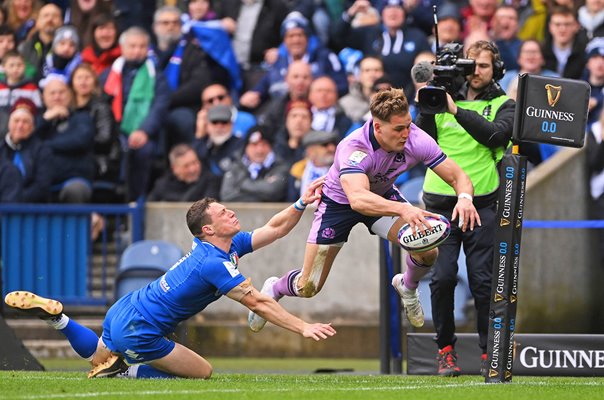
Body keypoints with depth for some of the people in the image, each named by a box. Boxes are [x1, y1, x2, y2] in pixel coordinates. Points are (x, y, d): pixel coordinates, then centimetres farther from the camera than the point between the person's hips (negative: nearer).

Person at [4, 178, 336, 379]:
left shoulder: (230, 245, 1)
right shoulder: (215, 264, -26)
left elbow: (274, 229, 7)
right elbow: (259, 303, -27)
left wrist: (302, 203, -5)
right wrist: (304, 328, -25)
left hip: (121, 314, 9)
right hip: (138, 332, -9)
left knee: (99, 357, 36)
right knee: (202, 372, 1)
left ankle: (55, 315, 16)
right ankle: (126, 370, -5)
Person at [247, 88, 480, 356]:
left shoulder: (416, 140, -29)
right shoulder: (353, 149, -41)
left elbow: (458, 177, -22)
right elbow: (358, 199, -57)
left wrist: (464, 197, -46)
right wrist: (404, 209, -72)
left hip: (384, 195, 3)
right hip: (338, 201, -3)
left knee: (427, 252, -21)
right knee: (307, 287, -3)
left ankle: (407, 286, 17)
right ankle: (274, 289, 36)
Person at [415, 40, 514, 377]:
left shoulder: (504, 105, 7)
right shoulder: (445, 99, 12)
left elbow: (496, 135, -13)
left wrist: (457, 110, -18)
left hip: (481, 203, -1)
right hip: (441, 202, 1)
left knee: (483, 280, -4)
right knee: (442, 278, -5)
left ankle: (490, 353, 3)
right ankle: (446, 351, 5)